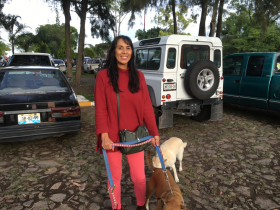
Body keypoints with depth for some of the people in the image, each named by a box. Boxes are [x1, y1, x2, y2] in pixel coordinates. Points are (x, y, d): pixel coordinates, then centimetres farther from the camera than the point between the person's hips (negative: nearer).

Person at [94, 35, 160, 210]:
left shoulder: (139, 76, 3)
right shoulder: (103, 76, -6)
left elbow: (147, 107, 2)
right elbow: (100, 110, -9)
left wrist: (154, 132, -1)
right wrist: (104, 136, -18)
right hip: (113, 136, -2)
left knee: (139, 177, 11)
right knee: (115, 176, 14)